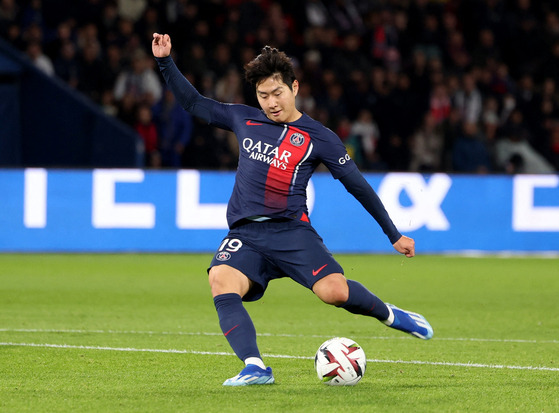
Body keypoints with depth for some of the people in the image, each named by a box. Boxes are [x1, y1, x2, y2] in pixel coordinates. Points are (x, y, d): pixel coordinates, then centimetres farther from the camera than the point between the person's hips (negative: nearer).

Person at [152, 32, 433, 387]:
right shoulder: (244, 120, 14)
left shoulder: (317, 137, 4)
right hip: (245, 234, 3)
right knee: (222, 281, -30)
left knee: (334, 291, -24)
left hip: (291, 230, -2)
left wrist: (394, 235, 11)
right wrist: (166, 62, 17)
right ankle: (255, 368, -37)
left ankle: (389, 315, 9)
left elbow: (358, 185, 9)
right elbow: (194, 103, 26)